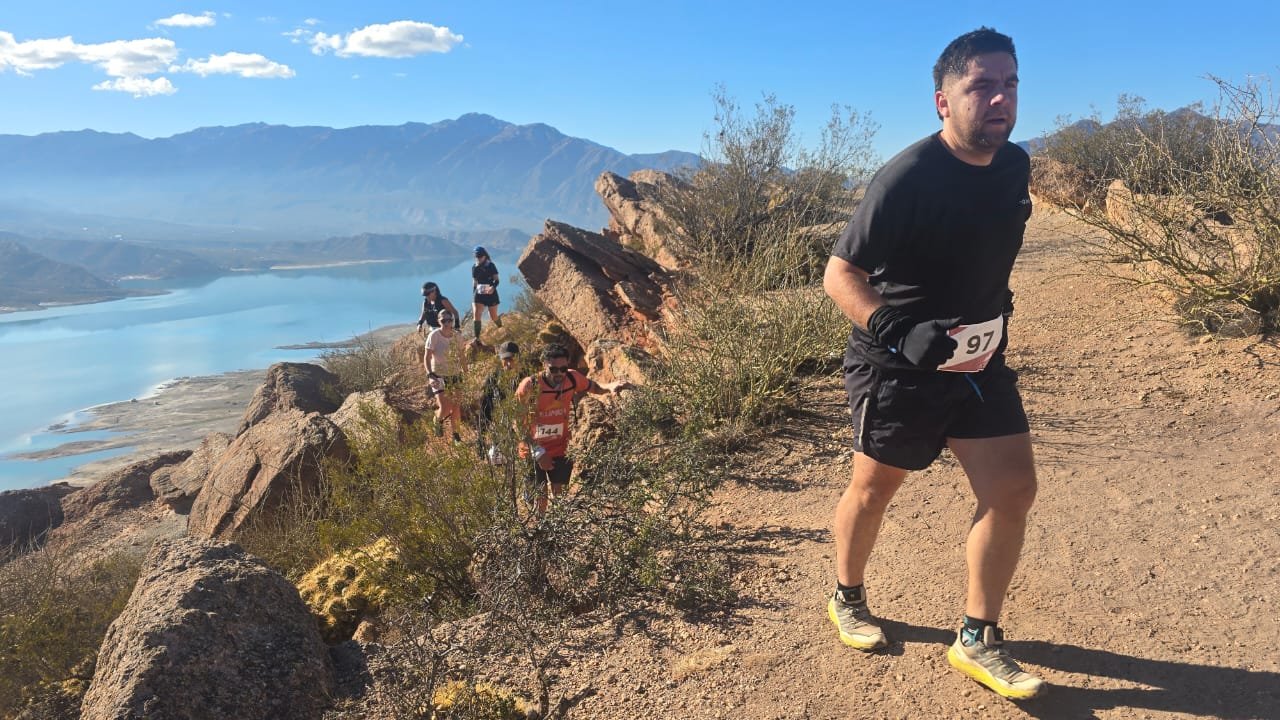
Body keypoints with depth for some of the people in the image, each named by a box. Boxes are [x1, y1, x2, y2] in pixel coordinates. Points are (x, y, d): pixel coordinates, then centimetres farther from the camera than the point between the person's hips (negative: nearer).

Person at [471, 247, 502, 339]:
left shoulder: (491, 266, -5)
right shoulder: (474, 267, 7)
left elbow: (496, 280, -11)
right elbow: (474, 282, 16)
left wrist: (493, 287, -30)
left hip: (491, 294, -3)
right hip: (479, 294, 3)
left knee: (494, 317, 6)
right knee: (476, 315, -15)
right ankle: (477, 338, -14)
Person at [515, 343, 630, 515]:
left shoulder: (572, 378, -16)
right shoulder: (529, 386, -25)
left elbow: (596, 388, 3)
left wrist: (611, 386, -20)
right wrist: (537, 451, -18)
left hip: (560, 450, 2)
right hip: (533, 452, -2)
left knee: (559, 496, 11)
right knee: (539, 497, 10)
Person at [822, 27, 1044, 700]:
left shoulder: (1015, 166, 2)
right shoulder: (906, 177, -21)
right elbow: (839, 274, -20)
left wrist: (994, 316, 19)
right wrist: (899, 333, -33)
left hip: (979, 358, 6)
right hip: (896, 366, -6)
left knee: (1012, 488, 0)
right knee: (874, 488, 11)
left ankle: (978, 639, 16)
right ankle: (847, 599, 37)